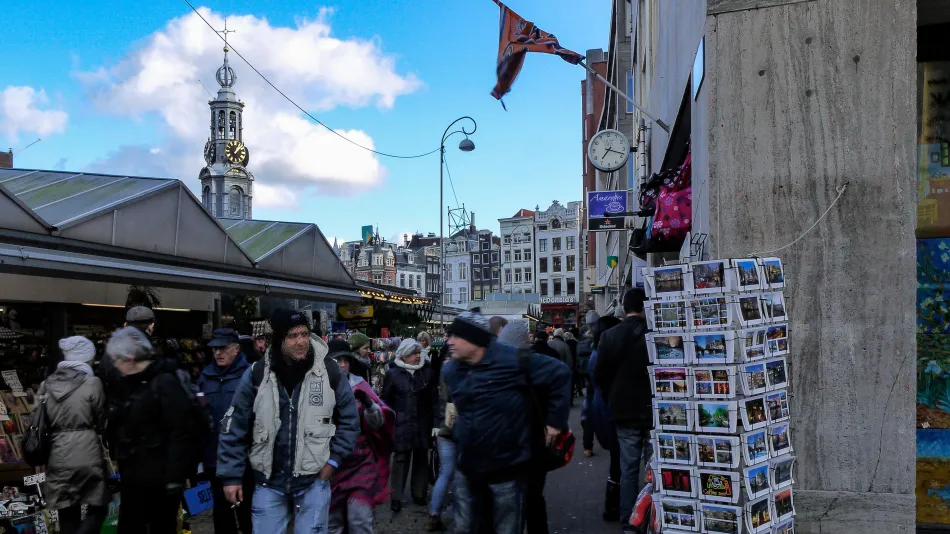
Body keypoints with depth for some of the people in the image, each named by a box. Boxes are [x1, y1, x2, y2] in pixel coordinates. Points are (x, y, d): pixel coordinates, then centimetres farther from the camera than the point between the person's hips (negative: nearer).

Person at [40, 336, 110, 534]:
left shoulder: (47, 384, 5)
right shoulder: (92, 383, -10)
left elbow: (38, 421, 7)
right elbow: (101, 419, -1)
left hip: (57, 458, 5)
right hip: (87, 455, -5)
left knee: (68, 515, 13)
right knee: (98, 509, 8)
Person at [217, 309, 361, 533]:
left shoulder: (329, 371, -7)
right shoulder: (258, 374, -6)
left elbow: (349, 419, 3)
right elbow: (235, 426, -1)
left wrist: (333, 460, -3)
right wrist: (231, 476, -2)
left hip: (314, 480, -1)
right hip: (269, 482, 1)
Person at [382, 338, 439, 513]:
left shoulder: (427, 371, 2)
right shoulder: (393, 373, -3)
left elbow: (434, 399, 3)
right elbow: (385, 400, 1)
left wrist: (435, 423, 0)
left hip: (423, 424, 2)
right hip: (401, 425, -2)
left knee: (421, 458, 9)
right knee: (401, 459, 1)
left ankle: (419, 494, 22)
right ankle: (396, 498, 7)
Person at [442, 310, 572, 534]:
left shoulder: (512, 360, -20)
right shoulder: (450, 370, 2)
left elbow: (560, 373, -15)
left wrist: (555, 420, -12)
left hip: (507, 469, -6)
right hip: (467, 468, 6)